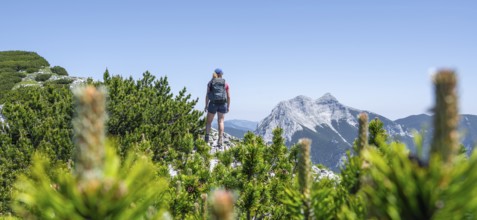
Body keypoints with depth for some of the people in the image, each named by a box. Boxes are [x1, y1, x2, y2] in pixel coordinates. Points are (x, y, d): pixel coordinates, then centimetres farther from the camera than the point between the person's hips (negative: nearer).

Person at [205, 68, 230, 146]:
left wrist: (206, 106, 4)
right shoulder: (225, 84, 4)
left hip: (213, 104, 0)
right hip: (222, 104, 1)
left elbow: (207, 95, -2)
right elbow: (228, 96, 2)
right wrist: (228, 106, 10)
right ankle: (220, 138, -9)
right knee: (220, 121, 4)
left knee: (209, 121, 10)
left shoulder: (210, 83, 2)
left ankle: (206, 138, -1)